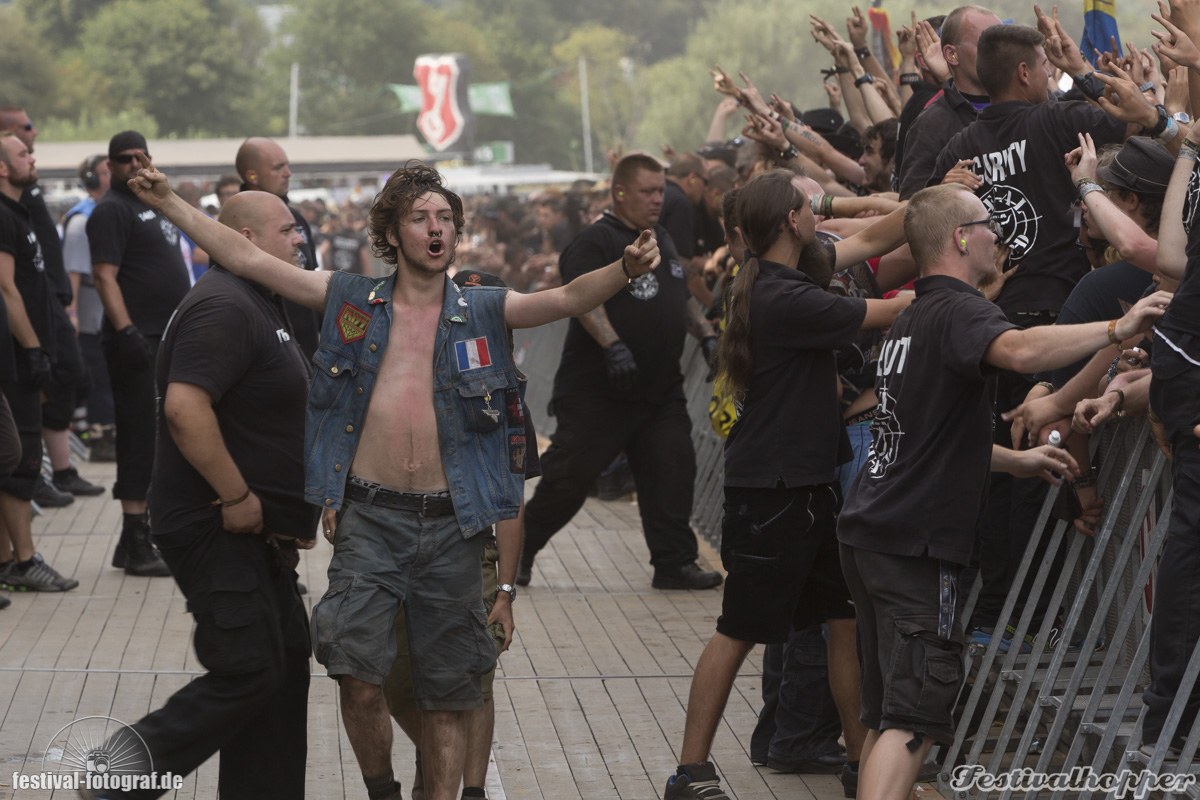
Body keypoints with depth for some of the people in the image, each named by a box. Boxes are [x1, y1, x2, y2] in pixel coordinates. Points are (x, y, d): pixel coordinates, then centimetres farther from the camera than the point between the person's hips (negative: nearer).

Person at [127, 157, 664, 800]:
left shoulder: (483, 310, 5)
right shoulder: (352, 301, 6)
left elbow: (567, 298, -10)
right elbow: (247, 259, 5)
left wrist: (625, 270, -30)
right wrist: (168, 204, 0)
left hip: (450, 523, 1)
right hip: (370, 517, -1)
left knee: (447, 691, 7)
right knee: (358, 678, -8)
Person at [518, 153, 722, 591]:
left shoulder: (662, 240, 17)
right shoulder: (596, 240, -11)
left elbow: (682, 296, 29)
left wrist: (706, 333, 15)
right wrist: (613, 345, -37)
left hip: (661, 390, 7)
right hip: (597, 391, -7)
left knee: (672, 473, 1)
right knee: (568, 475, -4)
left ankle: (675, 563, 7)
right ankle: (519, 550, 10)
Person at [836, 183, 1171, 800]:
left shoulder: (911, 320, 21)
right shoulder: (959, 310, -11)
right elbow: (1019, 350, -36)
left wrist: (1015, 460, 32)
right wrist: (1117, 328, -30)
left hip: (870, 534, 10)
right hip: (914, 542, -10)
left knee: (887, 713, 15)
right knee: (914, 717, -12)